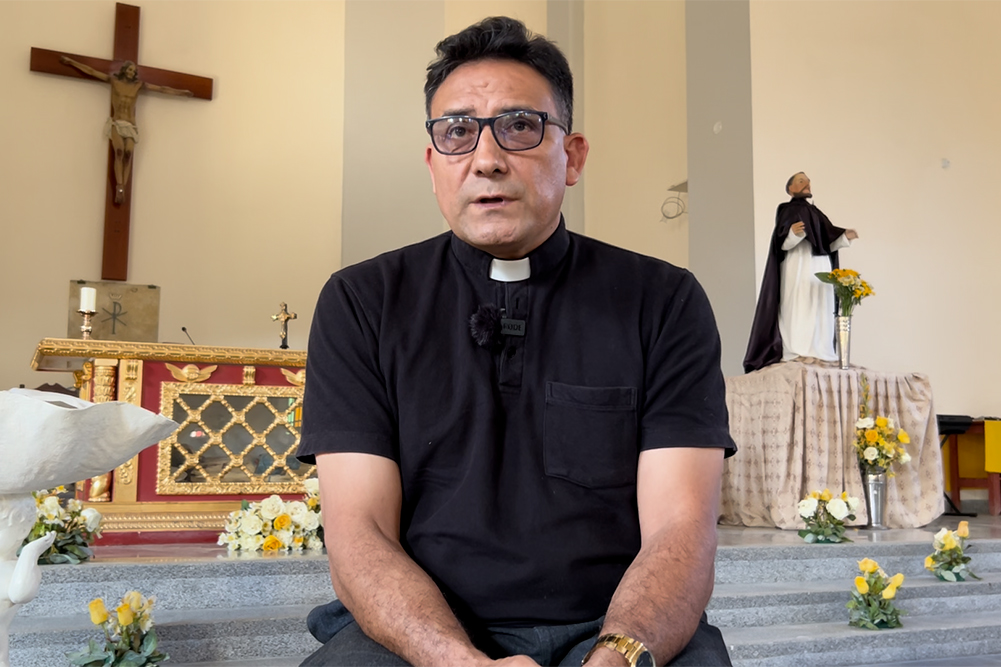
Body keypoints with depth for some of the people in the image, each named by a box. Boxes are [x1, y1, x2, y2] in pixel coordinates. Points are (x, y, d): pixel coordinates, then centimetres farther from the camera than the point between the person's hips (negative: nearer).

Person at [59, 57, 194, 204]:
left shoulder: (139, 84, 12)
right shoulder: (114, 80, 10)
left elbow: (162, 89, 14)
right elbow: (91, 71, 12)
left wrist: (182, 92, 14)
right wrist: (70, 61, 11)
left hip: (130, 125, 2)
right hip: (116, 123, -2)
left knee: (128, 153, -22)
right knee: (119, 151, -25)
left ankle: (123, 187, -24)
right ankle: (119, 188, -33)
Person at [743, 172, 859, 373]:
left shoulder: (816, 213, 23)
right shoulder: (787, 210, 3)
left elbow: (828, 242, 18)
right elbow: (783, 243, -10)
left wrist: (844, 237, 2)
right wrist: (793, 233, -30)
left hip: (821, 269, 7)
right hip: (798, 268, -7)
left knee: (820, 314, 2)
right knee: (797, 311, -13)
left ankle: (818, 354, 2)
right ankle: (795, 355, -16)